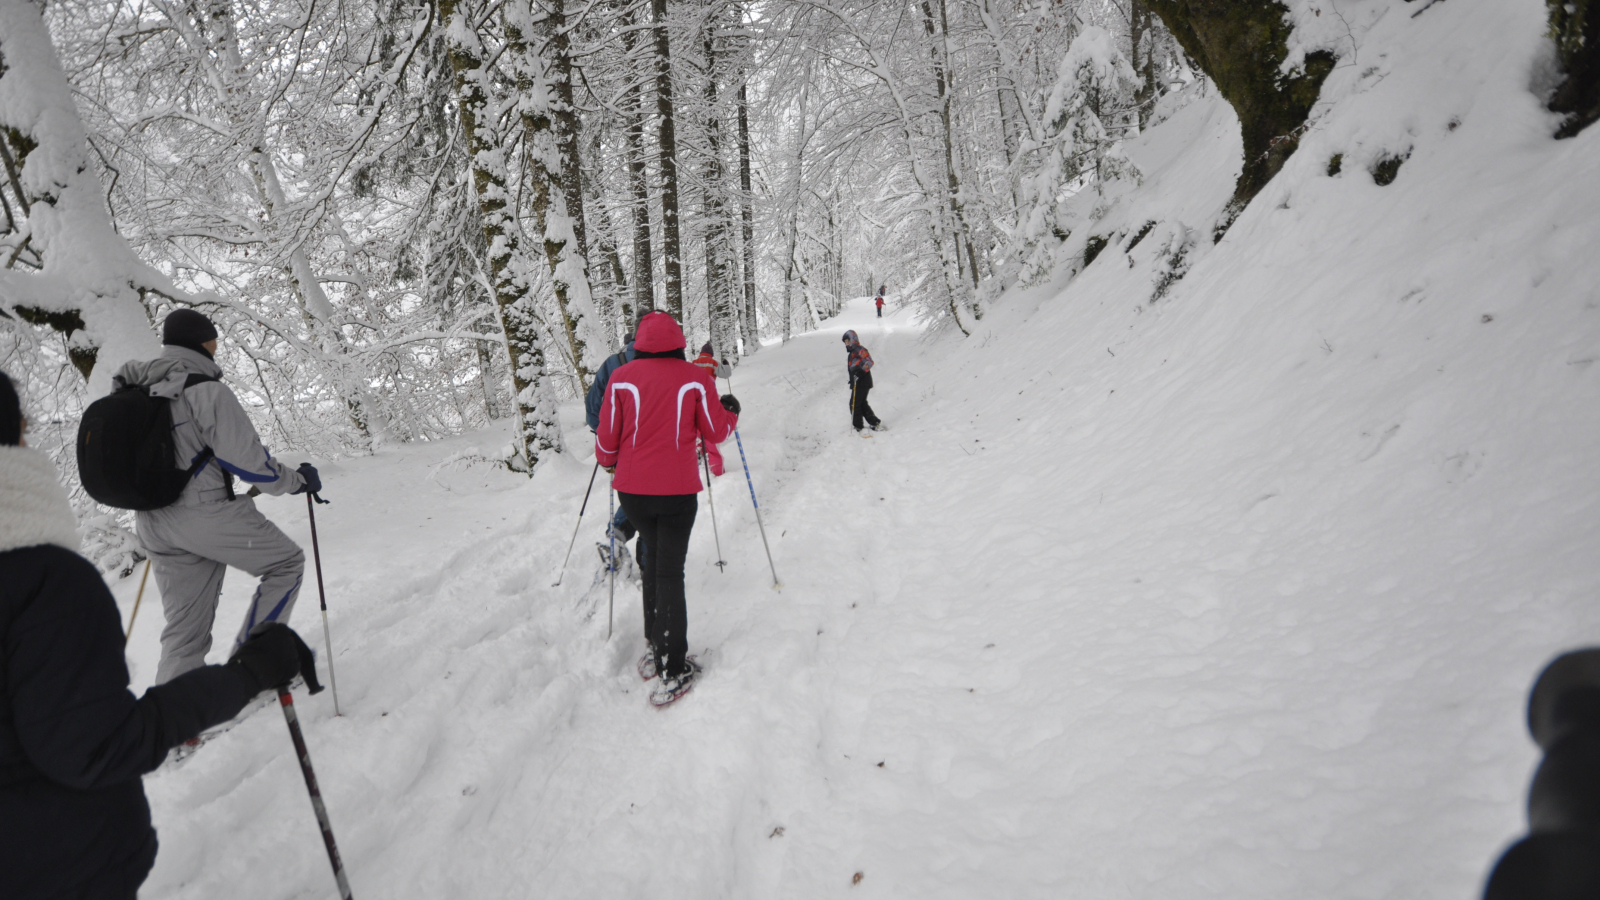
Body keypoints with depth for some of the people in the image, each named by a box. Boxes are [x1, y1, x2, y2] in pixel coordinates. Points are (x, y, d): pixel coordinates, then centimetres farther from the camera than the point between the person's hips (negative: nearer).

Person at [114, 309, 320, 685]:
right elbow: (247, 459, -16)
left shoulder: (135, 395, 11)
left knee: (184, 628, 15)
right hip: (207, 513, -8)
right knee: (286, 562, 11)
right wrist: (297, 480, -1)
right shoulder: (206, 390, -14)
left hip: (154, 524, 8)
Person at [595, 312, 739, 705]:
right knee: (670, 569, 3)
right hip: (677, 490, -2)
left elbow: (606, 439, -1)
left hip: (633, 489, 2)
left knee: (654, 554, 22)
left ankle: (656, 645, 25)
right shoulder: (695, 378, -6)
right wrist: (730, 411, 24)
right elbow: (716, 432, 2)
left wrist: (610, 463, 22)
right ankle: (672, 671, 3)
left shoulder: (622, 378, -4)